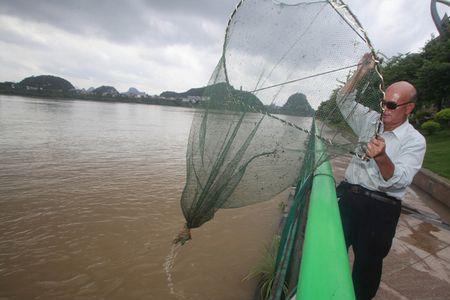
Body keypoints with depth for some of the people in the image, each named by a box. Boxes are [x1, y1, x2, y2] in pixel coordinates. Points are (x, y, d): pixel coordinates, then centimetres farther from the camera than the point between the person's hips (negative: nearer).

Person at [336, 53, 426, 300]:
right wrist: (360, 72, 1)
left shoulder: (415, 141, -6)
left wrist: (382, 158, -38)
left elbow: (400, 181, -19)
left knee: (367, 263, 8)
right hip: (347, 196, 4)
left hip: (380, 209, -4)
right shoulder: (371, 121, 9)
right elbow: (344, 101, 12)